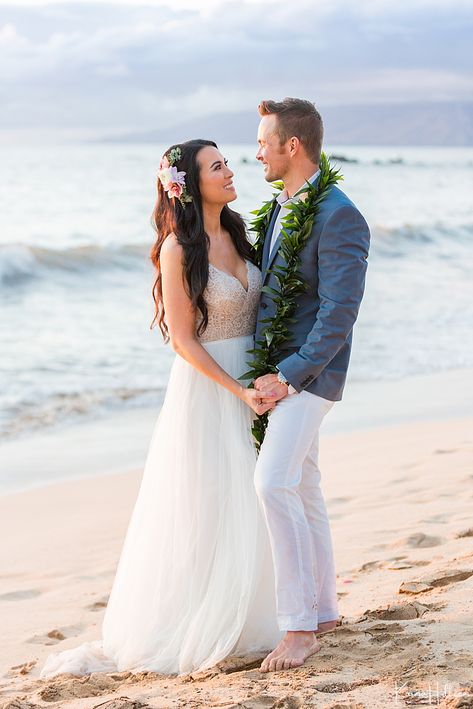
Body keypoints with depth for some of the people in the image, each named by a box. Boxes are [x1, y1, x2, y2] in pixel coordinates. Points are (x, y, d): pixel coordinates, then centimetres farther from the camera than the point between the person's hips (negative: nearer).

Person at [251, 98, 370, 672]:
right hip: (279, 371, 9)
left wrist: (288, 377, -22)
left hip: (308, 372, -9)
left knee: (275, 484, -19)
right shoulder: (281, 206, 12)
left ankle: (299, 627, -14)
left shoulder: (339, 217, -17)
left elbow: (339, 314, -21)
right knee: (302, 490, 14)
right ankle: (323, 610, 24)